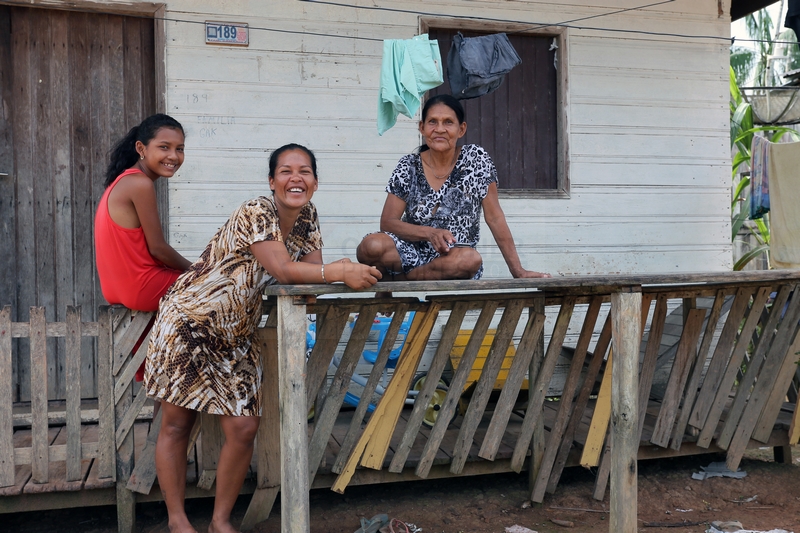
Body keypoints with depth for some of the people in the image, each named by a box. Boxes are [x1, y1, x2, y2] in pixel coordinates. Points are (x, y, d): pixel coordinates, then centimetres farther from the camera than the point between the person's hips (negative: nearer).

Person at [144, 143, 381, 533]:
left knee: (244, 429, 0)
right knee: (176, 426, 1)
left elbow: (312, 267, -2)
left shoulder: (307, 216, 3)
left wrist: (346, 271, -23)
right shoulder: (256, 212, -21)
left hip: (236, 337, 7)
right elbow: (282, 270, -30)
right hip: (188, 322, -7)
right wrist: (341, 273, -31)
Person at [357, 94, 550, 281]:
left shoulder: (476, 159, -4)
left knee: (471, 259, -36)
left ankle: (396, 278, -13)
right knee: (372, 246, -33)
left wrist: (518, 271, -8)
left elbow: (494, 217, -4)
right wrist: (430, 233, -23)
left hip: (455, 259, 1)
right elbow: (387, 222, -6)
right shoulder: (408, 167, -2)